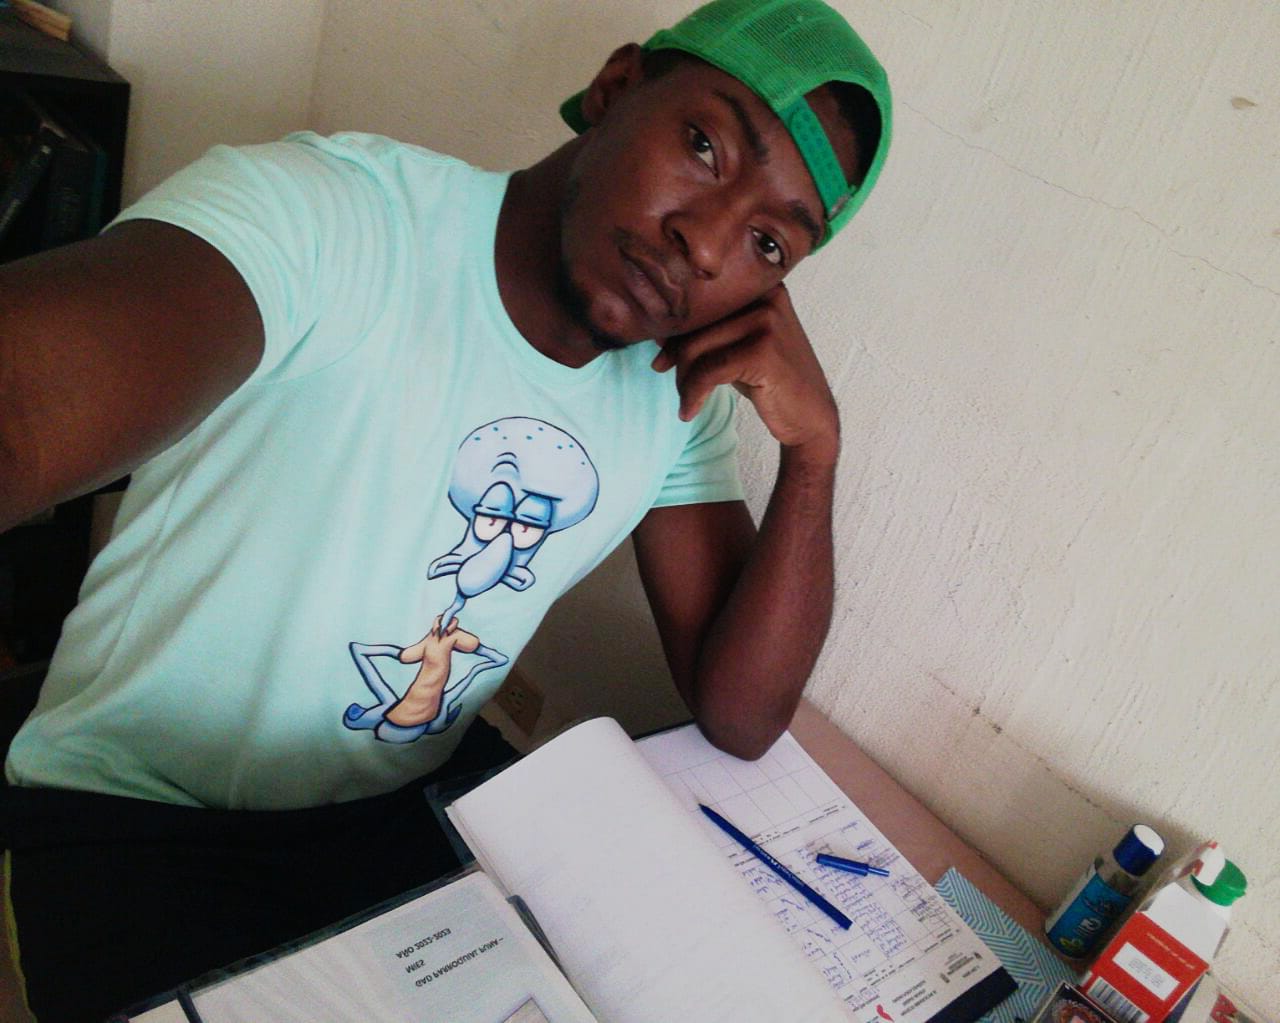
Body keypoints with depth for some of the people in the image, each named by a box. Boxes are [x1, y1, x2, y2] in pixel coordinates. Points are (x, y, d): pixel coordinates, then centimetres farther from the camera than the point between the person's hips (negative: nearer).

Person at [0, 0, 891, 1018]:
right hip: (144, 816, -4)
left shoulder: (689, 389, -5)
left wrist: (813, 446, -20)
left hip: (426, 793, 5)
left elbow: (741, 720, -7)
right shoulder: (318, 214, -24)